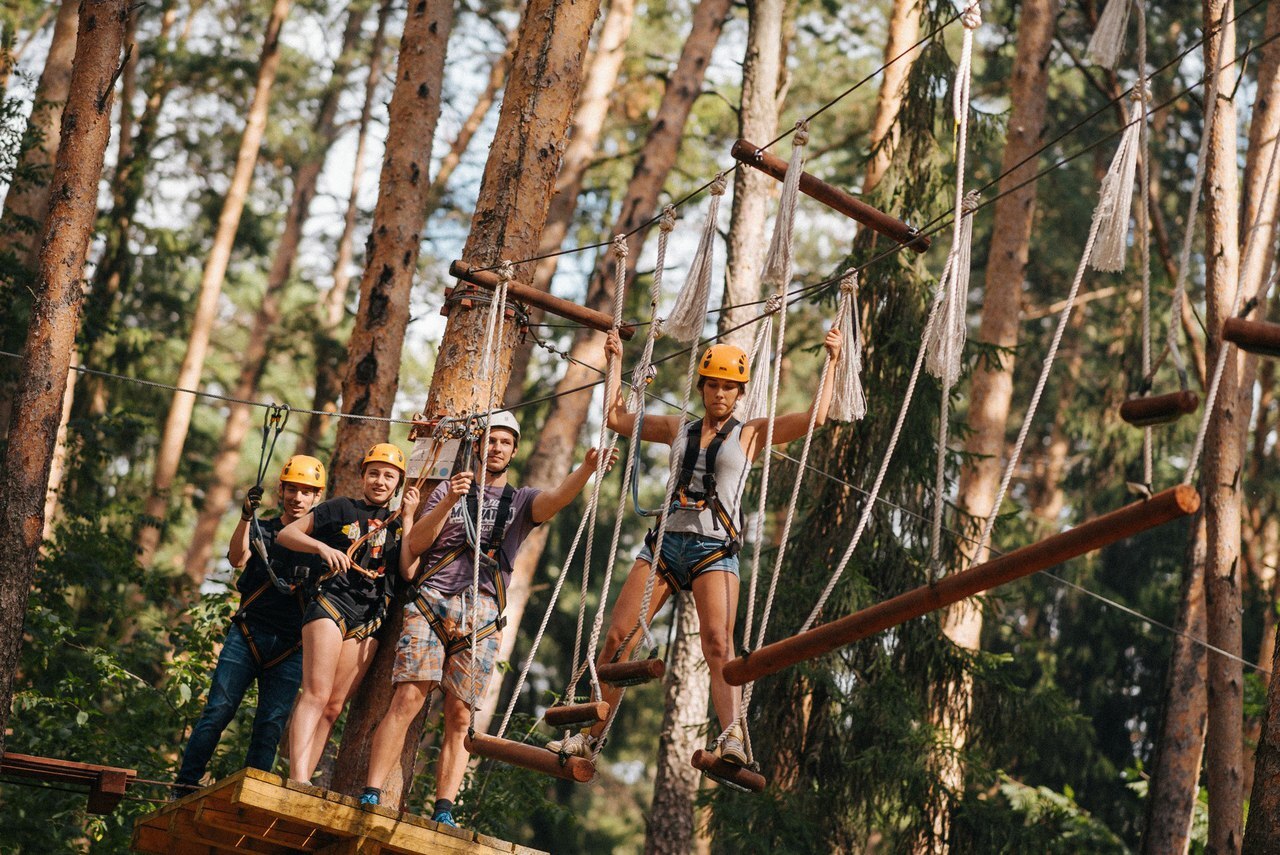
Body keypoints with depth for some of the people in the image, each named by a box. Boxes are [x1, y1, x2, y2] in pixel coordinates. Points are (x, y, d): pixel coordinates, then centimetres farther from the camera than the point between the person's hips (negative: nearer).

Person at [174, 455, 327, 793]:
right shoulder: (262, 531, 8)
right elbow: (237, 559, -11)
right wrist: (246, 517, -28)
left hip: (290, 648, 1)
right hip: (248, 634, -1)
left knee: (271, 724, -4)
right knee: (218, 711, -9)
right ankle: (184, 786, -5)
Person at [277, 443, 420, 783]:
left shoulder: (399, 525, 17)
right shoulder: (341, 509, 10)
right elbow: (286, 534, 8)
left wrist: (408, 519, -1)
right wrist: (323, 547, -8)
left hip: (371, 619, 4)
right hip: (332, 602, -4)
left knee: (333, 708, 0)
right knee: (316, 695, -18)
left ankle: (299, 785, -1)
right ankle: (298, 782, -29)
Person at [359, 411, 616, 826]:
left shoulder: (521, 501, 19)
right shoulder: (450, 489, 19)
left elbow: (556, 498, -5)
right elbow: (414, 545, 8)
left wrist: (587, 469, -25)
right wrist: (448, 504, -6)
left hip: (481, 615, 1)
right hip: (431, 602, -1)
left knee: (459, 717, -5)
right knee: (407, 700, -14)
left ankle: (443, 813, -8)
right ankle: (370, 796, -16)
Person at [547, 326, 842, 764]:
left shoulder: (750, 434, 9)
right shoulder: (677, 429, 18)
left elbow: (814, 417, 0)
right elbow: (616, 417, 23)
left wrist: (832, 362, -1)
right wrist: (617, 362, 24)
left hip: (714, 550, -4)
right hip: (666, 543, 4)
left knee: (718, 641, -25)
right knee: (617, 636, -1)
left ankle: (732, 738, -38)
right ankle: (590, 735, 8)